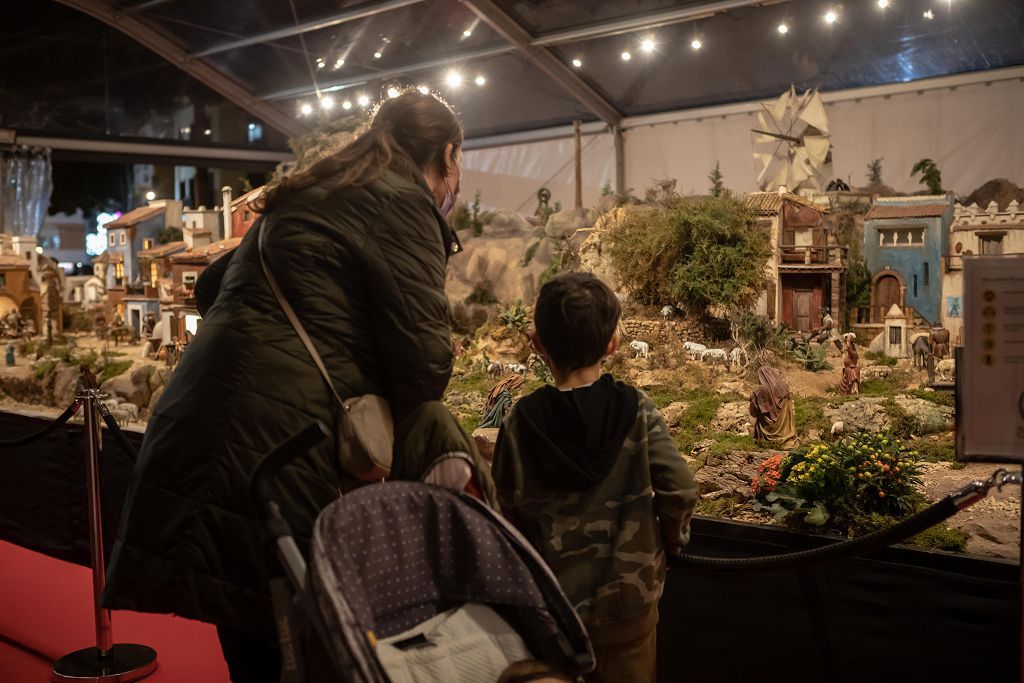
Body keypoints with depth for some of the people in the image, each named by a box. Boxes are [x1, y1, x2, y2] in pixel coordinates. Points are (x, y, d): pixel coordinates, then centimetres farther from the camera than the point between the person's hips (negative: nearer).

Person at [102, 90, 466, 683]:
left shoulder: (311, 196, 22)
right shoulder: (399, 202, -4)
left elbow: (214, 288, 32)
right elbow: (424, 357, -12)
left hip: (203, 433, 9)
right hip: (274, 451, -8)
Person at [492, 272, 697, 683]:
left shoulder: (521, 422, -12)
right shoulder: (636, 411, -13)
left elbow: (511, 509, -4)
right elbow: (680, 490, -13)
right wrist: (673, 539, 7)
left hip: (552, 599, 0)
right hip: (627, 598, 0)